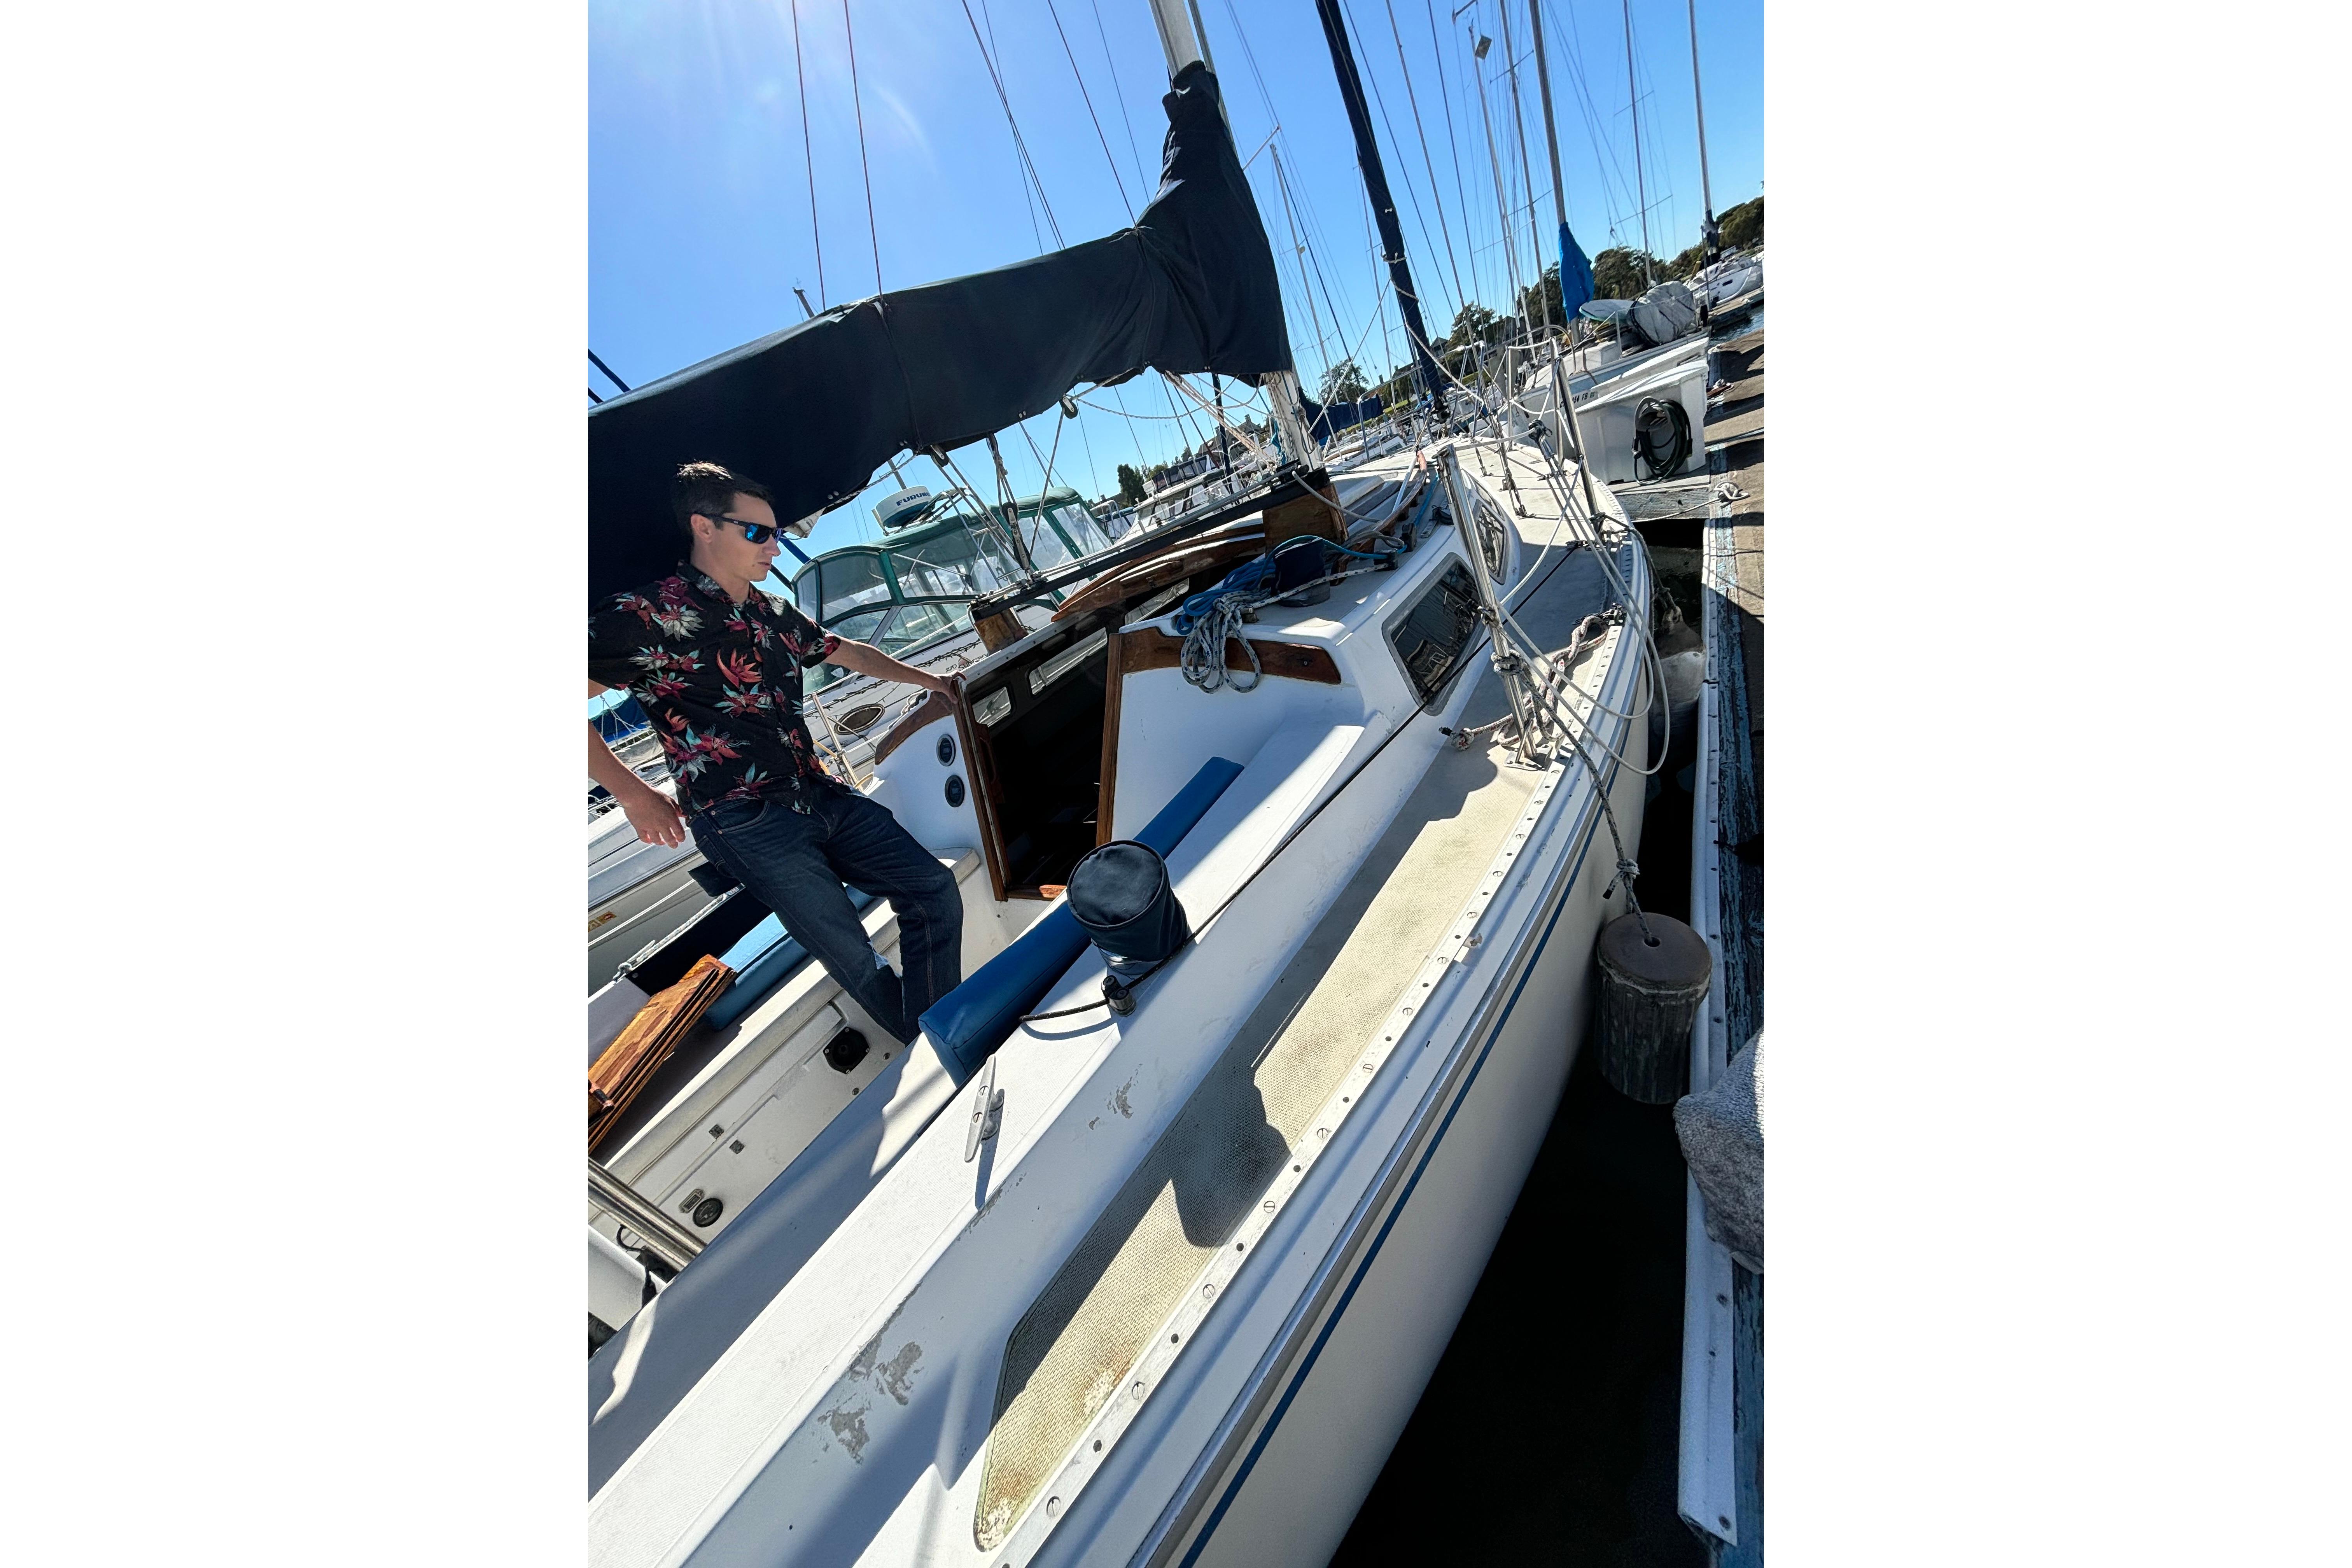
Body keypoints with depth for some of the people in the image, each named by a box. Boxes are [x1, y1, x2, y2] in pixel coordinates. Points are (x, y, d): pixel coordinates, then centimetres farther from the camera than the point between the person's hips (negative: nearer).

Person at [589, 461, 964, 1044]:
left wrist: (930, 679, 29)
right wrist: (634, 795, -6)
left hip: (822, 796, 7)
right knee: (858, 964, -9)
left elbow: (850, 652, 28)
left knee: (935, 892, -1)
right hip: (750, 825, -7)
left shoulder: (775, 613, 15)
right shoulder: (649, 616, -7)